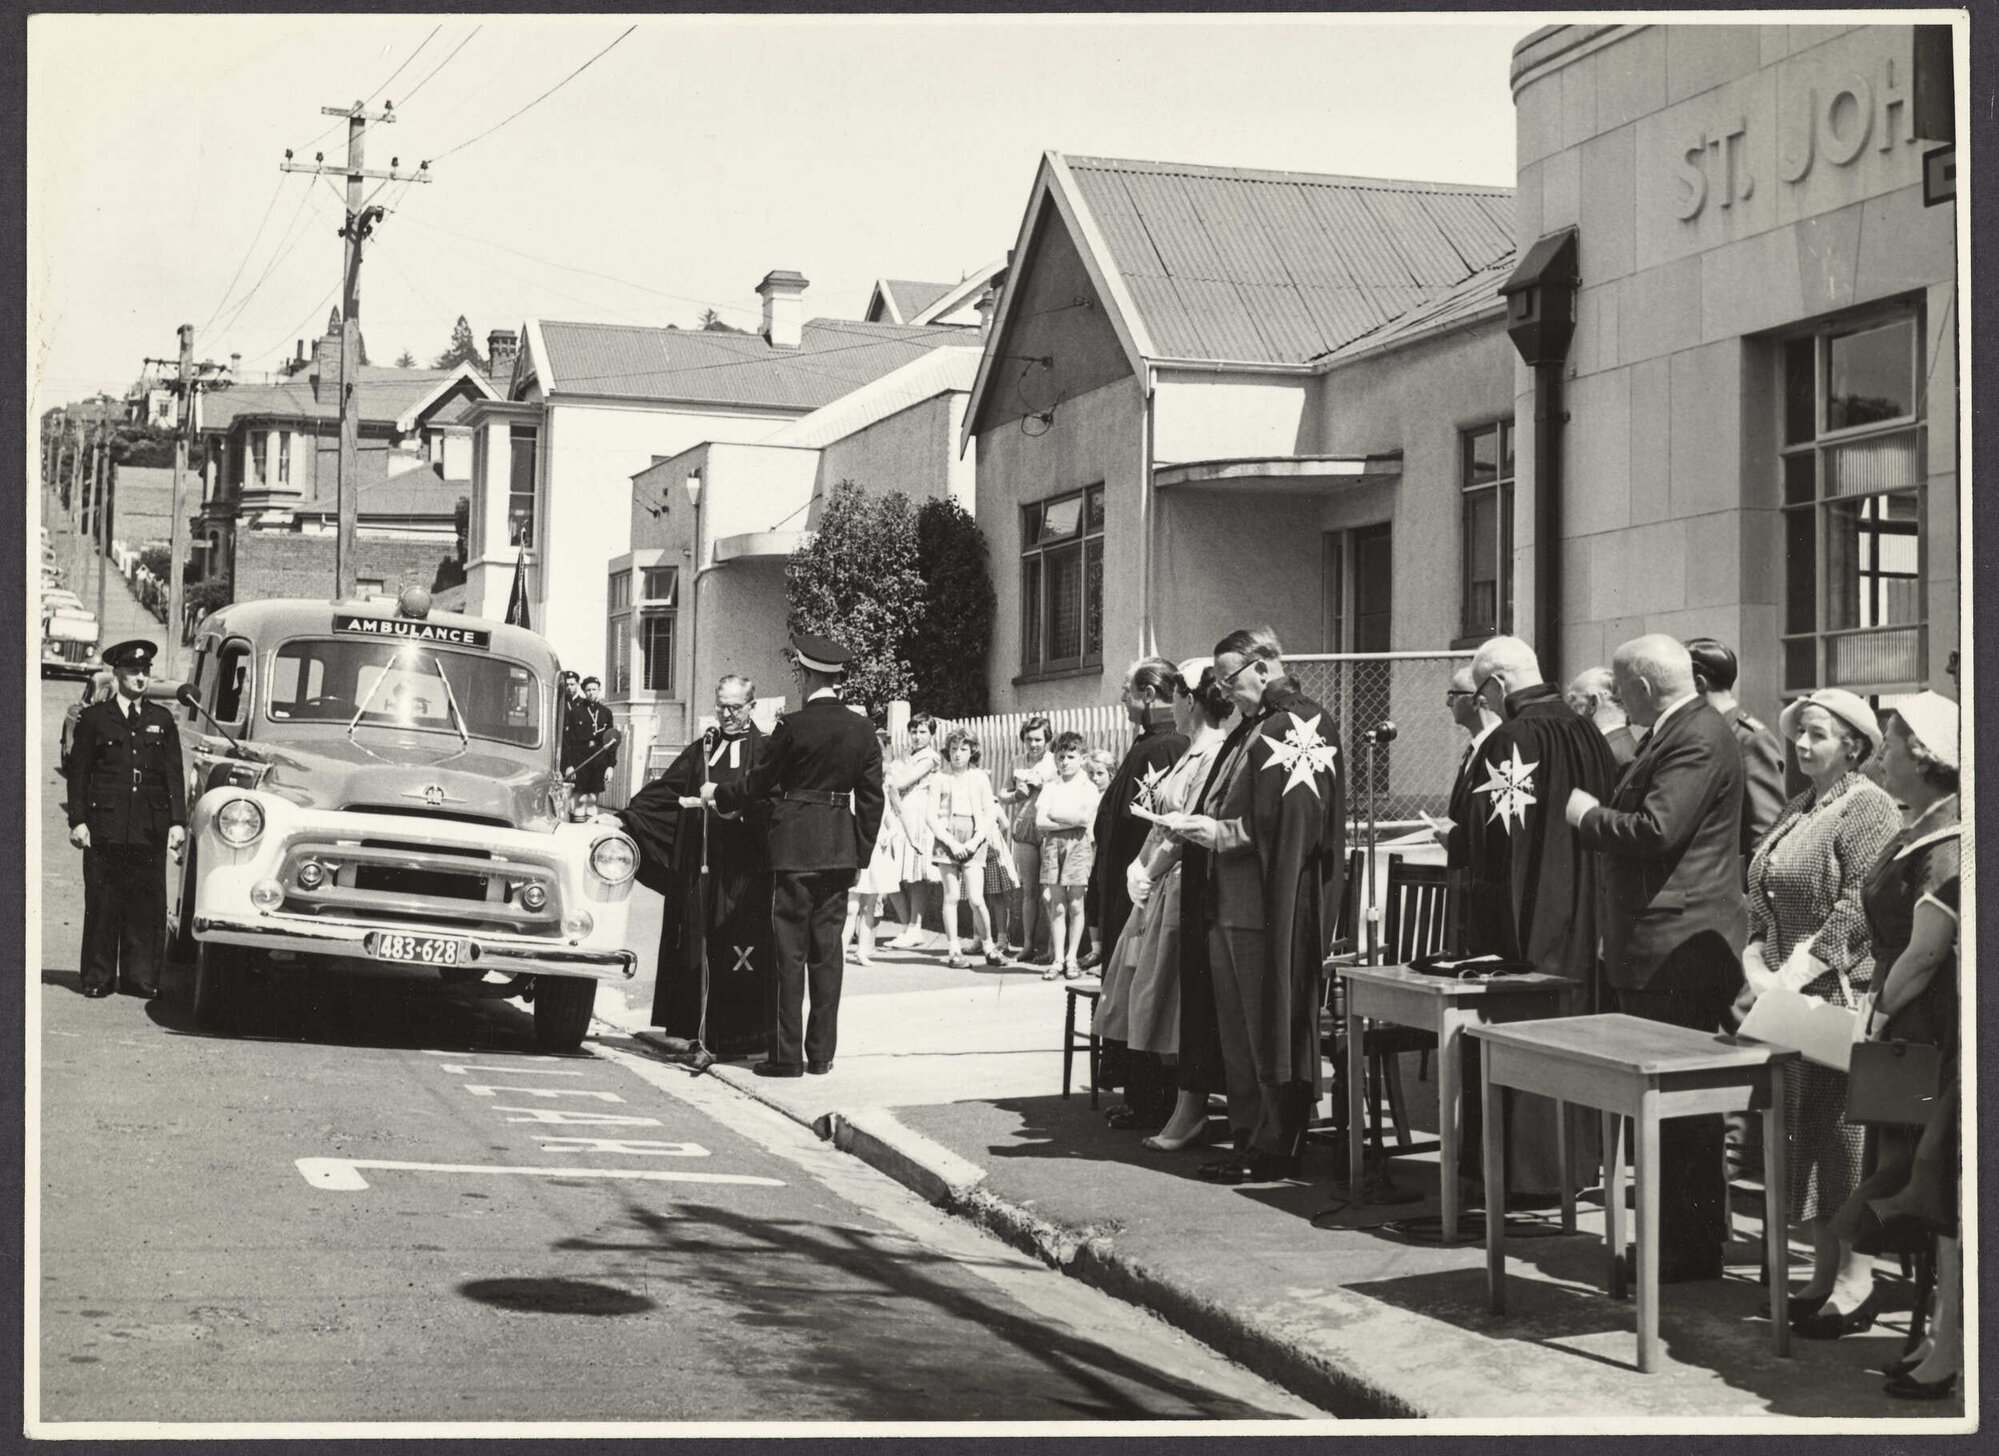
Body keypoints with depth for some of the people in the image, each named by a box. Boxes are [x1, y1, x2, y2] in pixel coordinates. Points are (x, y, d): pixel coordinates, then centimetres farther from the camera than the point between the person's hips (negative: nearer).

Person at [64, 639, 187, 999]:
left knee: (148, 903, 1)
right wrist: (77, 820, -4)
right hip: (104, 827, -2)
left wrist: (177, 822, 3)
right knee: (102, 905, 1)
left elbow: (174, 774, 11)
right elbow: (78, 773, 5)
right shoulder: (94, 718, 6)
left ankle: (141, 976, 7)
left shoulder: (162, 720, 13)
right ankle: (98, 977, 7)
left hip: (150, 830, 2)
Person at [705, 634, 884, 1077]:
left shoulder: (793, 726, -12)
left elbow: (760, 783, -2)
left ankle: (787, 1054, 1)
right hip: (840, 848, 5)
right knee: (827, 949, 10)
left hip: (794, 845, -5)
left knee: (790, 950, 0)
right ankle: (822, 1052, 12)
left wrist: (718, 794, 15)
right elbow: (871, 798, 7)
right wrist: (860, 853, 15)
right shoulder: (862, 730, 4)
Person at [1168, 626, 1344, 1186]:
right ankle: (1249, 1137, 18)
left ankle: (1274, 1149, 3)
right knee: (1239, 1029, 12)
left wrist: (1219, 832, -17)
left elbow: (1292, 820, -20)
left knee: (1271, 1029, -3)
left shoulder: (1299, 726, -12)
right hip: (1233, 903, 9)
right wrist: (1198, 823, 5)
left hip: (1274, 904, -9)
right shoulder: (1254, 727, 17)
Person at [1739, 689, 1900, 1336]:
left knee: (1842, 1130, -7)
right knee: (1800, 1130, 8)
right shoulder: (1798, 811, 19)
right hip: (1788, 997, 8)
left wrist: (1799, 970, -19)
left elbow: (1860, 906, -17)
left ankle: (1856, 1282, -1)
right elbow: (1762, 901, 20)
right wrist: (1756, 961, 2)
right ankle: (1822, 1272, 15)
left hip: (1844, 993, -8)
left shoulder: (1868, 808, -8)